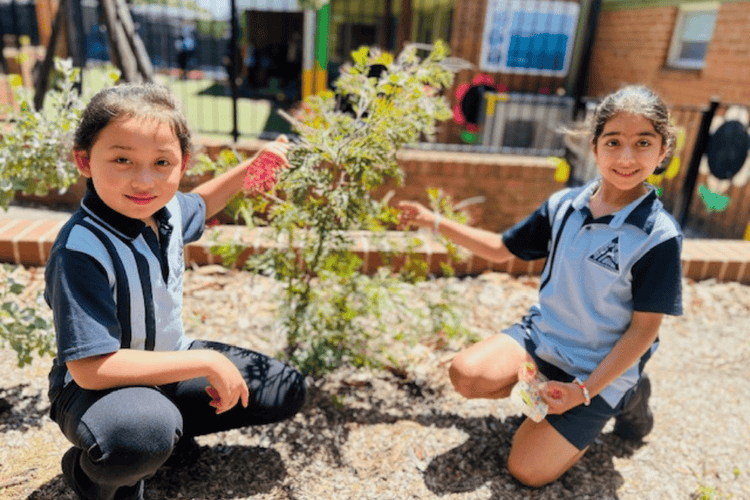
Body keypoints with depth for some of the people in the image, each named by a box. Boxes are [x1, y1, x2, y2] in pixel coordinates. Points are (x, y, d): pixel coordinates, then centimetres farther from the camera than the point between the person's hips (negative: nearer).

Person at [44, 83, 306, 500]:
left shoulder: (167, 208, -8)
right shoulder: (81, 250, -31)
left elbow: (198, 205, 19)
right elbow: (91, 368, -33)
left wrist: (249, 168, 7)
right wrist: (206, 363, -30)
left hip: (170, 362, 7)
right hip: (95, 387, -7)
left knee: (286, 392, 9)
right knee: (138, 441, -42)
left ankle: (167, 426, 13)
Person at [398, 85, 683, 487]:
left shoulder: (659, 238, -18)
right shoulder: (564, 205, -4)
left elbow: (644, 329, -14)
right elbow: (502, 248, 7)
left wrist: (584, 391, -19)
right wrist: (436, 223, 2)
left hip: (599, 370, -3)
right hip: (540, 336, 4)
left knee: (527, 470, -8)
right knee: (465, 374, -21)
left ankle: (625, 399, 12)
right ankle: (547, 393, 6)